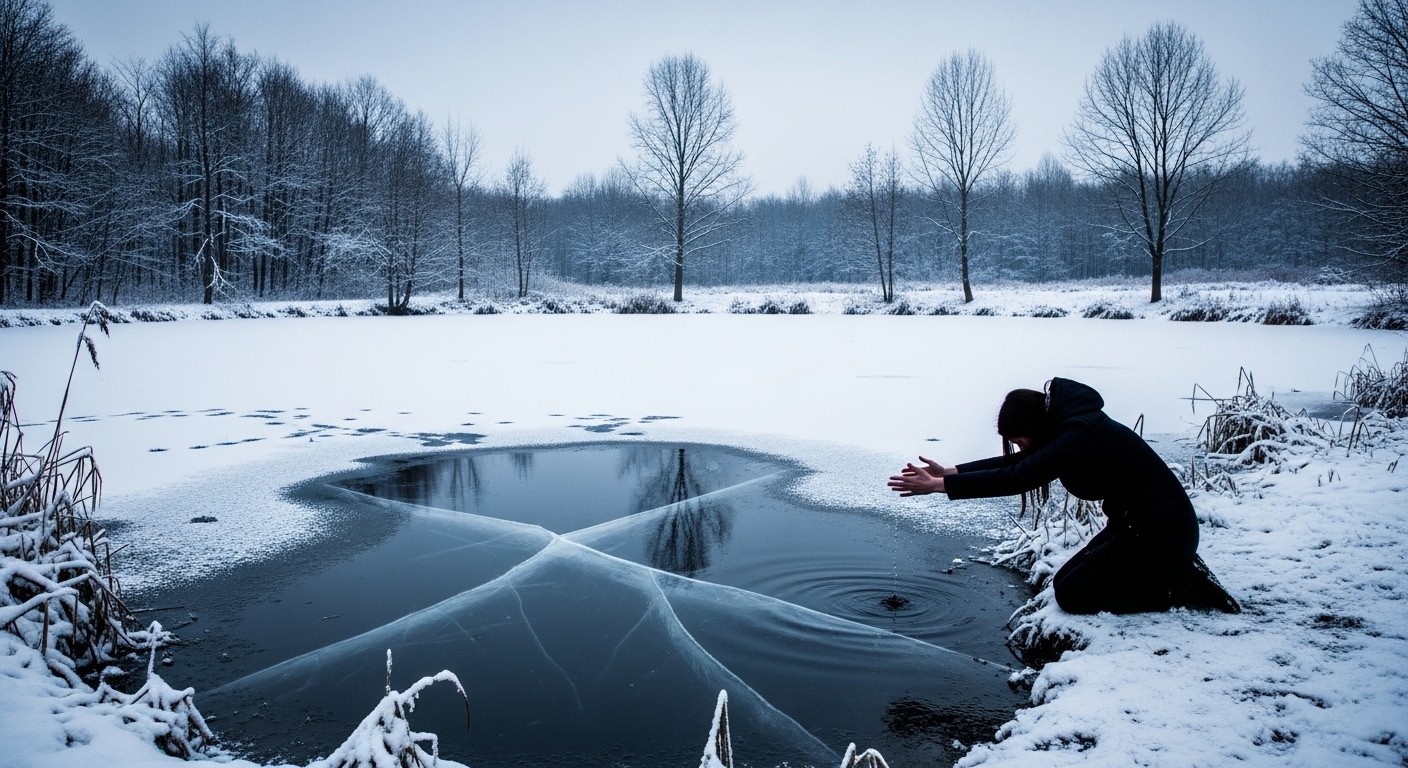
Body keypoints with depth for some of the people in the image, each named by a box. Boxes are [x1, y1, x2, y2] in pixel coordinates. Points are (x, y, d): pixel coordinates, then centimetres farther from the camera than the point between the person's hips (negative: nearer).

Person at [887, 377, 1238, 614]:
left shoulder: (1083, 431, -26)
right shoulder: (1067, 425, 3)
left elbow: (1019, 477, -34)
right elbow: (1014, 464, 4)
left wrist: (940, 485, -32)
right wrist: (950, 472, -7)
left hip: (1162, 532, -10)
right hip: (1135, 524, 10)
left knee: (1072, 594, -6)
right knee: (1063, 581, 12)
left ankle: (1183, 589, -1)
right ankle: (1176, 571, 14)